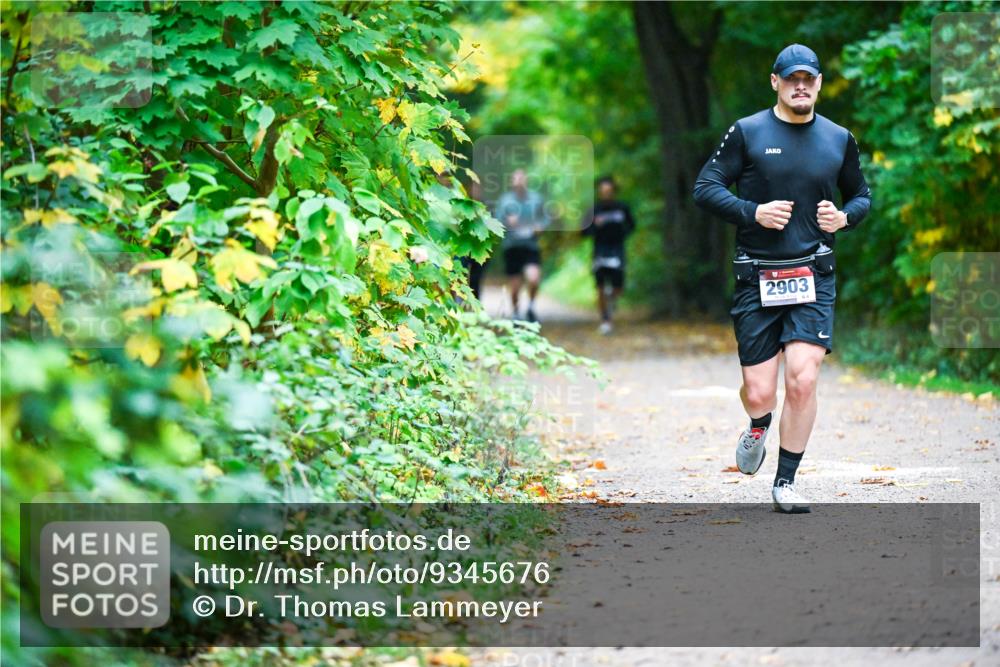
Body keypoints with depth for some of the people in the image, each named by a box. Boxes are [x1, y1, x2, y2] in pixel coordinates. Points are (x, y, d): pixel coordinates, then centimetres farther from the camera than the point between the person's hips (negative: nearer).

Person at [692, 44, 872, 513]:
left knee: (803, 380, -13)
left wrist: (845, 217, -1)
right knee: (758, 393, -2)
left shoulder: (838, 139, 9)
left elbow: (862, 194, 21)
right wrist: (753, 212, -15)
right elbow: (705, 188, -1)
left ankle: (785, 482, 3)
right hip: (756, 277, -1)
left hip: (813, 276, 1)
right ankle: (758, 428, 36)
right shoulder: (747, 132, 1)